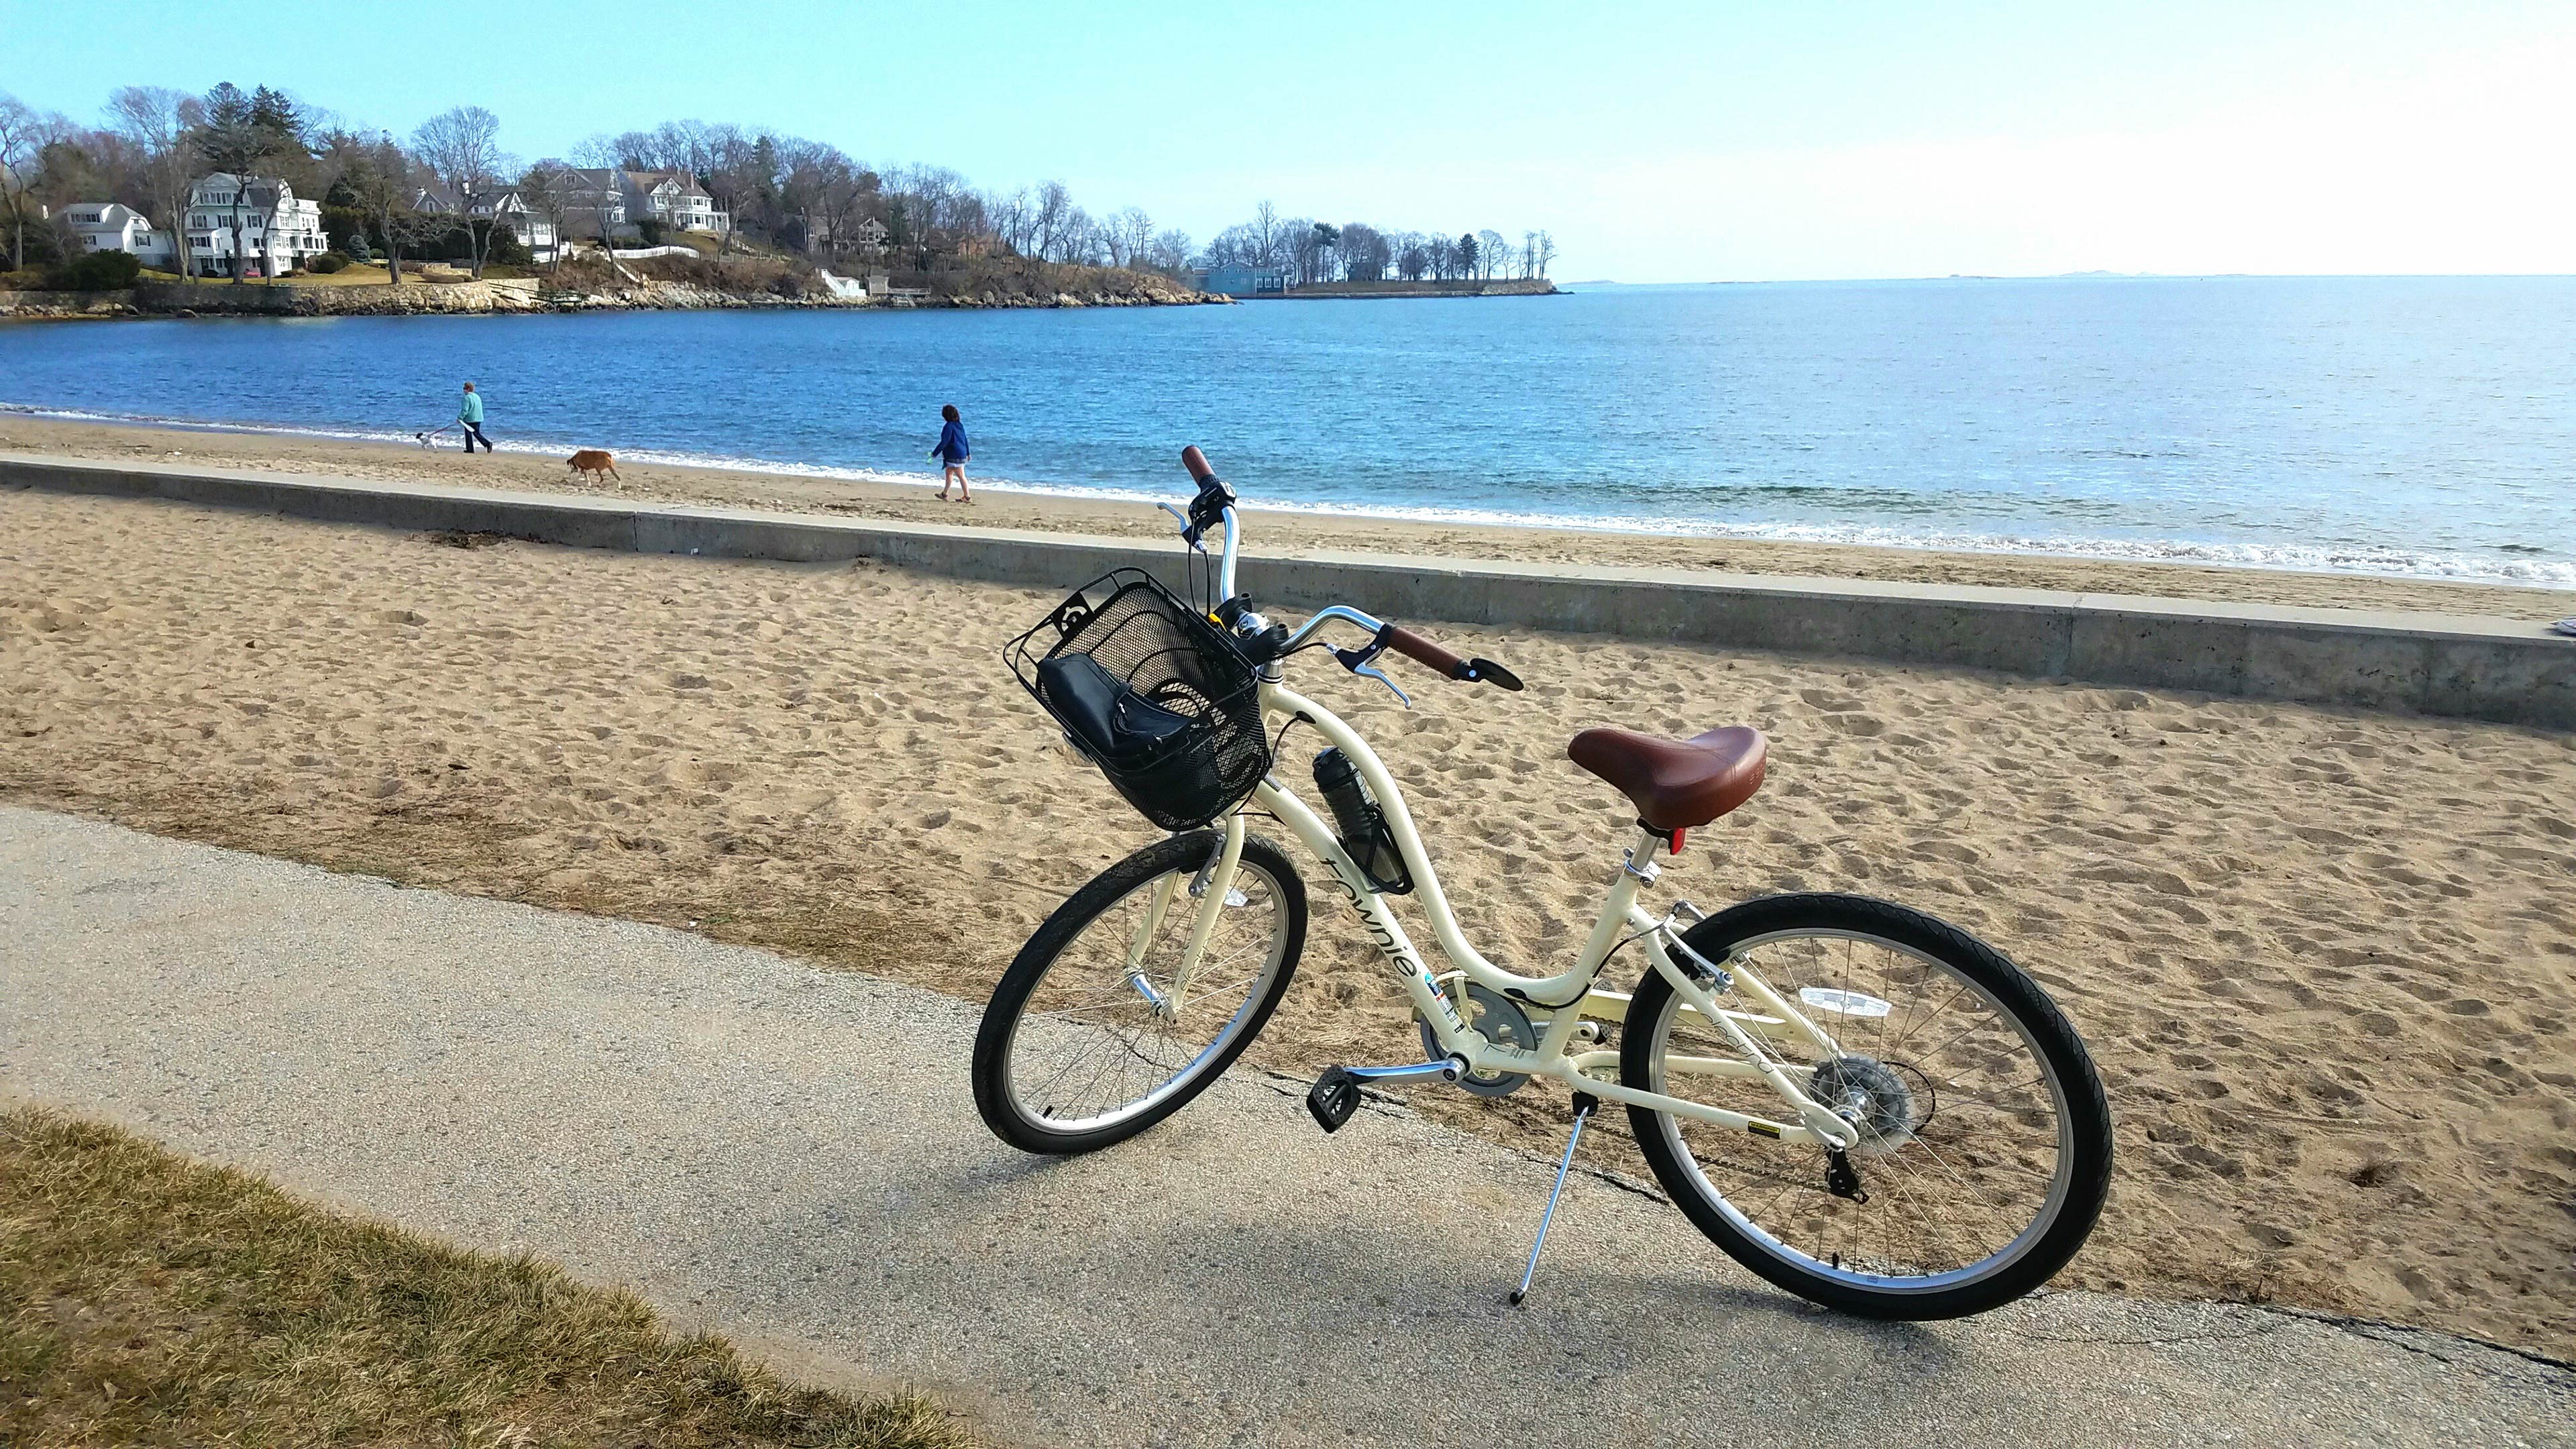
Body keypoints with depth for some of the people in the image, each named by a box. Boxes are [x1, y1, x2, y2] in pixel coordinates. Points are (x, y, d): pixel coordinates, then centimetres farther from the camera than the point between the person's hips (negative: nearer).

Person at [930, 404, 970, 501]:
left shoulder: (949, 426, -17)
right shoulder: (960, 425, 9)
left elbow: (944, 442, -18)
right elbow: (965, 439, 17)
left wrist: (934, 454, -12)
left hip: (954, 455, -9)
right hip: (962, 454, 9)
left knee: (961, 476, -4)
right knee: (949, 473, 19)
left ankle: (967, 497, 0)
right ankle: (944, 494, 27)